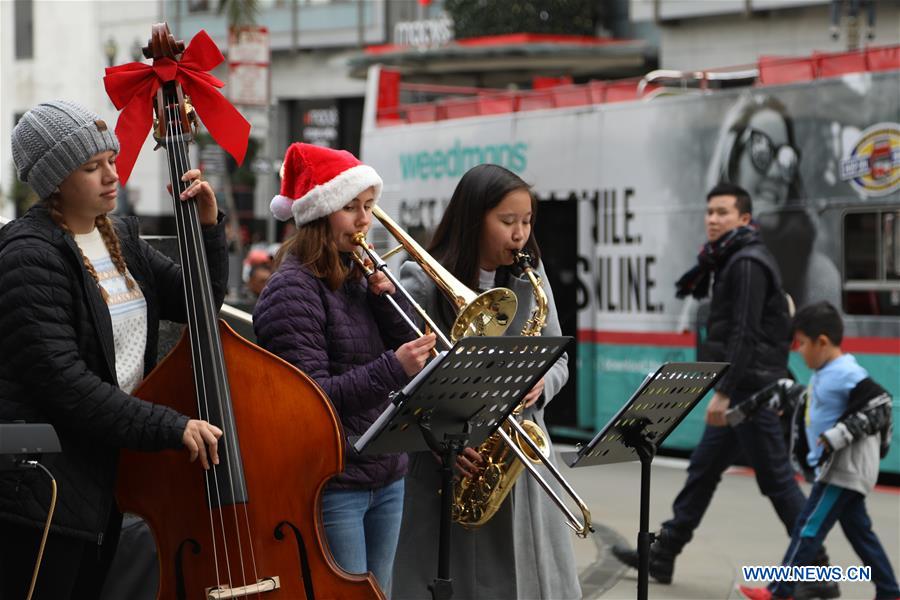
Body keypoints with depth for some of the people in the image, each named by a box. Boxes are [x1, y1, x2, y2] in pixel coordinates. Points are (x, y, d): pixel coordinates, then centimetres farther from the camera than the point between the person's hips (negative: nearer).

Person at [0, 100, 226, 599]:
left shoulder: (120, 237, 10)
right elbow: (63, 382, -22)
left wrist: (208, 225, -2)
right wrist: (171, 428, -24)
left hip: (107, 478, 9)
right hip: (43, 489, -8)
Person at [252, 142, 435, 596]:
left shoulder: (357, 279, 12)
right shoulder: (292, 290, -12)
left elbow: (410, 358, 8)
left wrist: (386, 296, -5)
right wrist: (391, 369, -28)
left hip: (386, 479, 8)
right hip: (329, 486, -8)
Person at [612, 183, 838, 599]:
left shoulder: (747, 264, -14)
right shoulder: (732, 262, 17)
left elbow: (744, 334, -22)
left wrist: (724, 392, -24)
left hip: (751, 388, -10)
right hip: (742, 389, 10)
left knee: (776, 479, -6)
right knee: (703, 469, 14)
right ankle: (661, 556, 21)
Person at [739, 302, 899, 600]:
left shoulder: (846, 374, -18)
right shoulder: (825, 373, 10)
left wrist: (839, 435, -25)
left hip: (846, 469, -10)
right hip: (840, 467, 10)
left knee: (809, 527, -7)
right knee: (859, 531, 14)